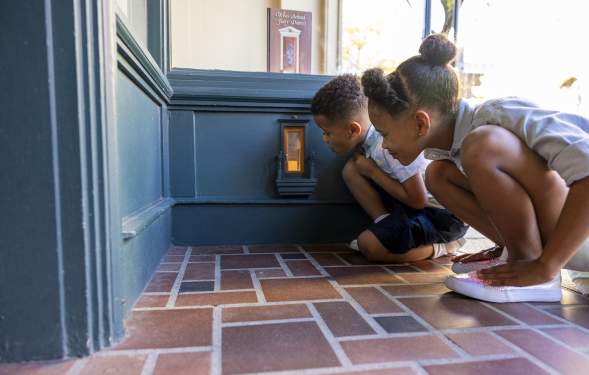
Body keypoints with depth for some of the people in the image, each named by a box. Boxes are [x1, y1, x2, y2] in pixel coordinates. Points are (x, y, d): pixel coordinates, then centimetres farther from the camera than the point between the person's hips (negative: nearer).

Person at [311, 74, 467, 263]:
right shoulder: (371, 132, -6)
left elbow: (418, 200, -26)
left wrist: (372, 171, -19)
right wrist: (360, 157, -15)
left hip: (445, 214, -8)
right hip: (414, 203, 8)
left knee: (369, 245, -24)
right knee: (351, 170, -5)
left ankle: (440, 246, -4)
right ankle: (386, 223, -4)